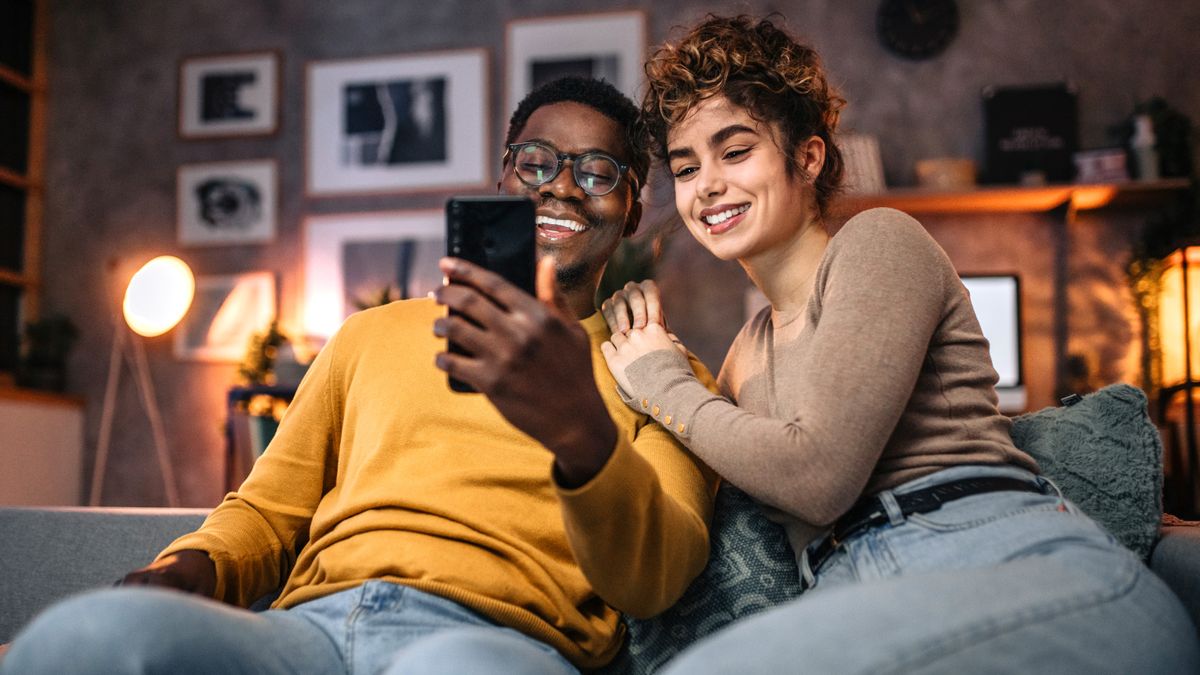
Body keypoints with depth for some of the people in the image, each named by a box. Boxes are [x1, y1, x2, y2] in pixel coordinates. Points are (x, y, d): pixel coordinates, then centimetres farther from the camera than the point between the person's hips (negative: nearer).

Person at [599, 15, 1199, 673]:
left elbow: (819, 475, -8)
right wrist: (644, 342, 21)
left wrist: (663, 385, 6)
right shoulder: (750, 346, 26)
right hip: (864, 612, 5)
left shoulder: (877, 240, 3)